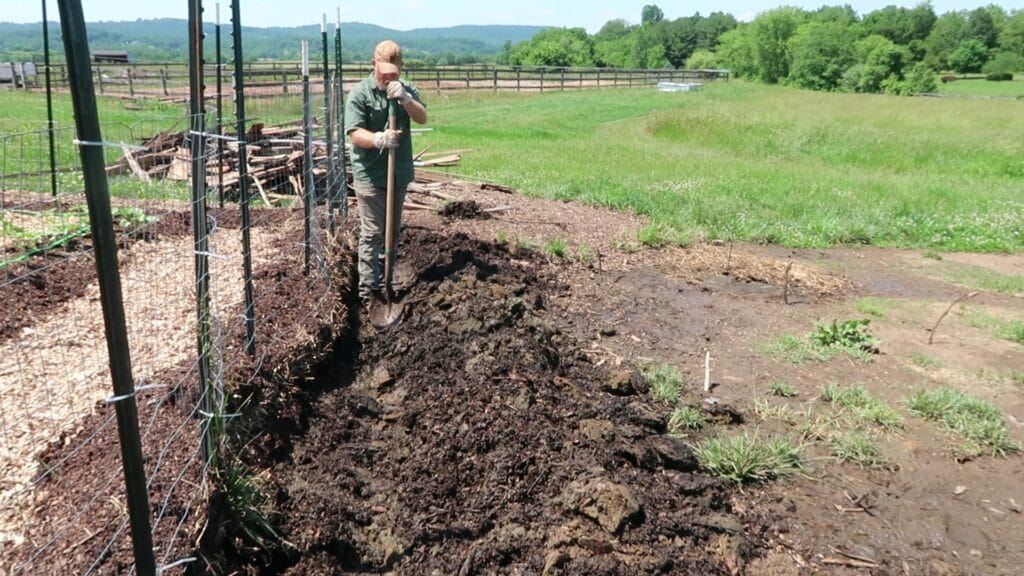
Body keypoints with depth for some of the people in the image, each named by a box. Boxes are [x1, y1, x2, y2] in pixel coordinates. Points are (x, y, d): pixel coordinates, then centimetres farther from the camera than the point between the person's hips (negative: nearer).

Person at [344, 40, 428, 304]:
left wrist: (404, 98, -26)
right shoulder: (360, 93, -9)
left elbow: (422, 117, -9)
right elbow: (354, 132, -17)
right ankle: (368, 290, 0)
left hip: (399, 172, 5)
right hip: (369, 175, -5)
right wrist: (378, 139, -36)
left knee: (393, 230, 15)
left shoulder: (406, 90, 5)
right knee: (372, 233, -6)